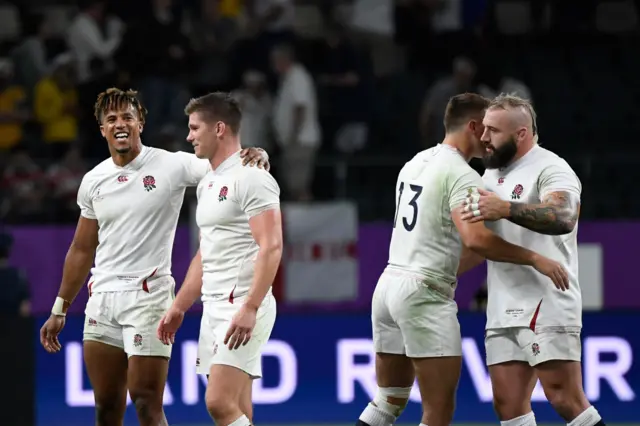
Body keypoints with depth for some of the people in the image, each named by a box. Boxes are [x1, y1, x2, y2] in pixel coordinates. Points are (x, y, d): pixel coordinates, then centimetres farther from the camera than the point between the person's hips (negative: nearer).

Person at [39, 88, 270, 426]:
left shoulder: (172, 166, -4)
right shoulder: (93, 181, 10)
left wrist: (256, 157, -33)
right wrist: (60, 310, 20)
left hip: (149, 296, -5)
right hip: (101, 300, 5)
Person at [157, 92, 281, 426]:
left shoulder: (251, 178, -11)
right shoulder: (208, 184, 18)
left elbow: (271, 247, -19)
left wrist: (250, 308, -27)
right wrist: (179, 307, 23)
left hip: (243, 308, -9)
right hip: (214, 308, 9)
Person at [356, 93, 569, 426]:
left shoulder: (415, 163, 16)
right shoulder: (461, 174, -12)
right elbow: (475, 238, -26)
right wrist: (533, 258, -20)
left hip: (389, 283, 9)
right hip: (425, 293, -9)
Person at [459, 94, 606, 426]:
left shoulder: (550, 170, -8)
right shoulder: (491, 175, 19)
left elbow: (563, 218, -30)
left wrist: (506, 209, -42)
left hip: (546, 309, -9)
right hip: (503, 312, 9)